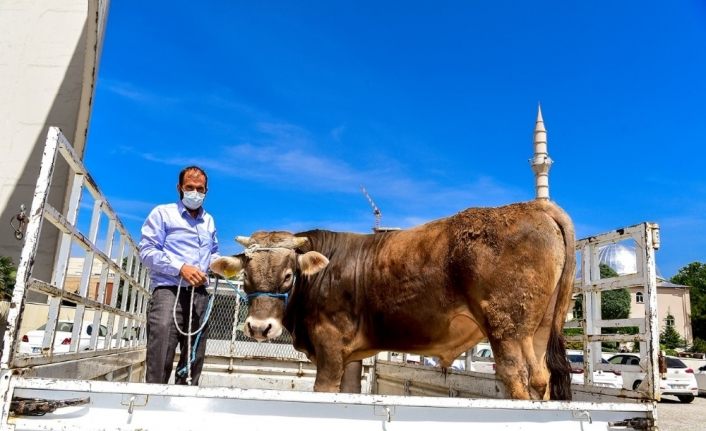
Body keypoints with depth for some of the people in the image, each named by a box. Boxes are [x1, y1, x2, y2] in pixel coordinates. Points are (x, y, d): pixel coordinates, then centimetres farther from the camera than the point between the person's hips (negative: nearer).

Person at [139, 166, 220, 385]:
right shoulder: (163, 213, 6)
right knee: (160, 357, -15)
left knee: (194, 359, 7)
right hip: (168, 291, -5)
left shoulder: (208, 220, 23)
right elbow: (147, 251, -4)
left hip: (199, 294, 6)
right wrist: (181, 268, -16)